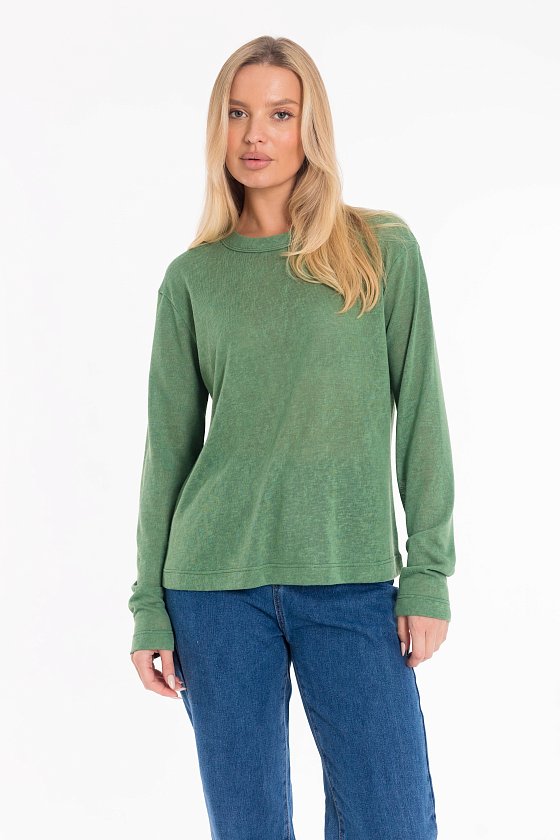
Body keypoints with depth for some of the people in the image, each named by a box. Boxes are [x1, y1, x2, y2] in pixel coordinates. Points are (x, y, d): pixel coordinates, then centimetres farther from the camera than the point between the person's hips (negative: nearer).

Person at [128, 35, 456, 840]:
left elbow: (420, 415, 2)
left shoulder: (385, 251, 2)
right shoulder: (194, 277, 5)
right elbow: (169, 444, 7)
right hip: (216, 584, 1)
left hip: (353, 584, -1)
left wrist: (429, 573, -4)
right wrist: (148, 607, 5)